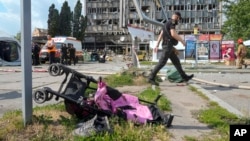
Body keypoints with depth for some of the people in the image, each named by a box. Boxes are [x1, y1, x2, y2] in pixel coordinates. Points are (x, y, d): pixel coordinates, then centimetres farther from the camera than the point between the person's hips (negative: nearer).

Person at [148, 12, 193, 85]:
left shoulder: (167, 24, 22)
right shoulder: (172, 23, -9)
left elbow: (160, 35, 18)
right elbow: (173, 34, -23)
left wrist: (157, 45, 15)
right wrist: (182, 41, -11)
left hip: (167, 46, 11)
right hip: (168, 46, -11)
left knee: (176, 61, 12)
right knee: (162, 63, -12)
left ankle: (184, 77, 18)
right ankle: (151, 78, -11)